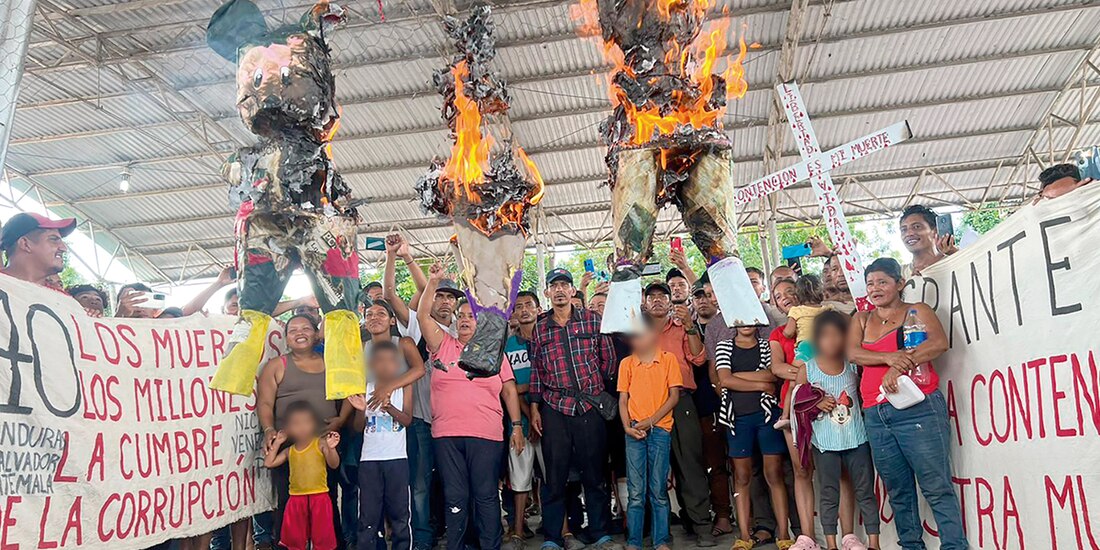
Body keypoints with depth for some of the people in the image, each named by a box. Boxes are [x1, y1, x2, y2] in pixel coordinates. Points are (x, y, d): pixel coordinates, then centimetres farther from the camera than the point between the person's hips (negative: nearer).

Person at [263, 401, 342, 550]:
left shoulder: (320, 443, -5)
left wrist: (331, 448, -33)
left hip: (319, 497, -4)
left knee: (322, 536, 3)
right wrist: (277, 444, 7)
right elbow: (268, 463, 8)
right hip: (296, 499, 4)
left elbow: (334, 464, -14)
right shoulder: (289, 451, 10)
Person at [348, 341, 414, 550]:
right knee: (368, 514, 4)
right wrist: (361, 410, -14)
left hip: (397, 459, -1)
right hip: (369, 459, 1)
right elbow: (358, 427, 6)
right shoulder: (365, 389, 6)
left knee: (399, 512, 4)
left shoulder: (404, 387, 3)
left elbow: (407, 419, -8)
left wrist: (389, 407, -24)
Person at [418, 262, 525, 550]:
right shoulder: (443, 345, 10)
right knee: (455, 498, 8)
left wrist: (517, 426, 4)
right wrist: (433, 282, -10)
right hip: (446, 434, 1)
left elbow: (509, 389, 10)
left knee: (486, 496, 4)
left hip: (486, 434, -1)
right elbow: (423, 316, -1)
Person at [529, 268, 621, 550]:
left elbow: (608, 358, 9)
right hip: (554, 408, 1)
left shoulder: (592, 320, 5)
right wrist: (534, 407, 7)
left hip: (590, 406, 0)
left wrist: (597, 387, 11)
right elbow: (536, 369, 10)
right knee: (555, 474, 5)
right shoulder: (539, 328, 8)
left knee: (594, 473, 7)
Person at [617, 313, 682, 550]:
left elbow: (674, 396, -1)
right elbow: (623, 400, 8)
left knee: (659, 490, 4)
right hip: (634, 432, 1)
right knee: (636, 491, 3)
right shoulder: (626, 364, 8)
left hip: (660, 429, -1)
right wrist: (627, 426, -7)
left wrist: (651, 420, -9)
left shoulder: (668, 359, 2)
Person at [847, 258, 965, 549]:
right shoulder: (861, 319, 18)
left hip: (917, 409, -4)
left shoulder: (917, 311, 6)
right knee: (897, 490, 10)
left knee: (936, 486, -5)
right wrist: (889, 357, -17)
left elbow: (939, 342, -12)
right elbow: (852, 353, 1)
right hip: (876, 416, 5)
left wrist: (898, 368, -20)